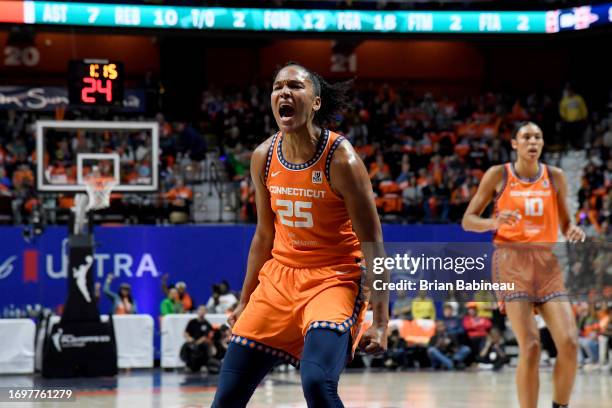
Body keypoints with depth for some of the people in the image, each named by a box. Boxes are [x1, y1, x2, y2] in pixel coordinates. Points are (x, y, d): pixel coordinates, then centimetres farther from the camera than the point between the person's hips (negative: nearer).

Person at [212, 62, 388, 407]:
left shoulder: (341, 159, -17)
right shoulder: (264, 158, 1)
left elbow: (372, 243, -15)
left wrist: (381, 320, -20)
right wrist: (245, 301, 18)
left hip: (334, 279, -6)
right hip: (279, 277, 6)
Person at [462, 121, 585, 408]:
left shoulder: (555, 177, 10)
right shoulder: (498, 175, 2)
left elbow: (564, 224, 19)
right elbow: (468, 220, 5)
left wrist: (574, 233, -5)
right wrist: (493, 223, -16)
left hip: (546, 263, 3)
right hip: (511, 262, -3)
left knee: (569, 343, -11)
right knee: (530, 347, -15)